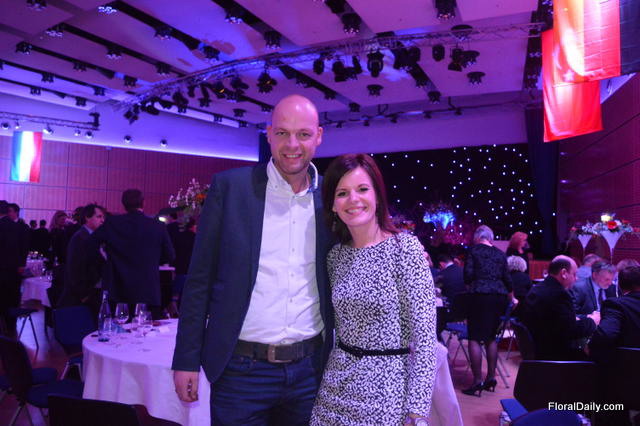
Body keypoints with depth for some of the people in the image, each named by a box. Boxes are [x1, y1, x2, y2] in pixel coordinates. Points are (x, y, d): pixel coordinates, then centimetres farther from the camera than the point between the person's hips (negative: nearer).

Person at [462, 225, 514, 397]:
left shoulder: (474, 250, 1)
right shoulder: (500, 254, 14)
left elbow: (468, 275, -7)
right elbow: (507, 279, 17)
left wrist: (471, 284, 16)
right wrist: (512, 298, 33)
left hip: (480, 295, -6)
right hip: (500, 296, 6)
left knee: (475, 338, -2)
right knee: (491, 337, 17)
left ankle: (478, 382, -5)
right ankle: (491, 377, 19)